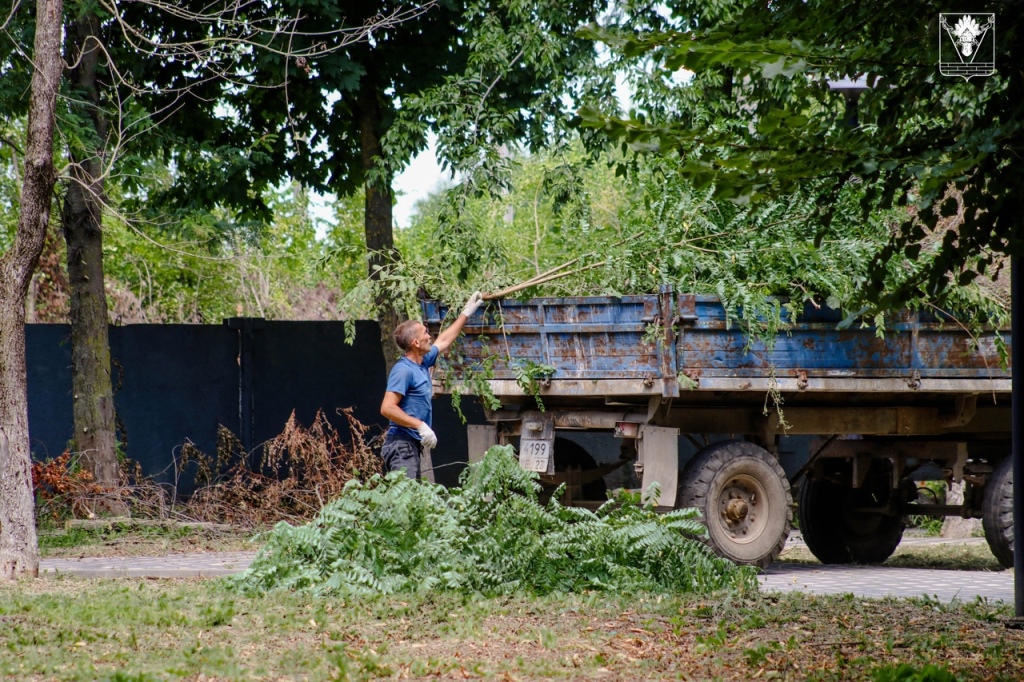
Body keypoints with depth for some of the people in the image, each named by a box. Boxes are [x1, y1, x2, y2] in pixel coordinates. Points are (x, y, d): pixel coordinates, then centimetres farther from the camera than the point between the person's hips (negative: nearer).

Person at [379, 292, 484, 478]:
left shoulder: (423, 363, 14)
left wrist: (466, 313, 38)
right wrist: (420, 426, -23)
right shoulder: (403, 370, -15)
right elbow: (387, 408, -22)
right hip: (402, 445, -10)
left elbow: (444, 340, 33)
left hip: (413, 445, 10)